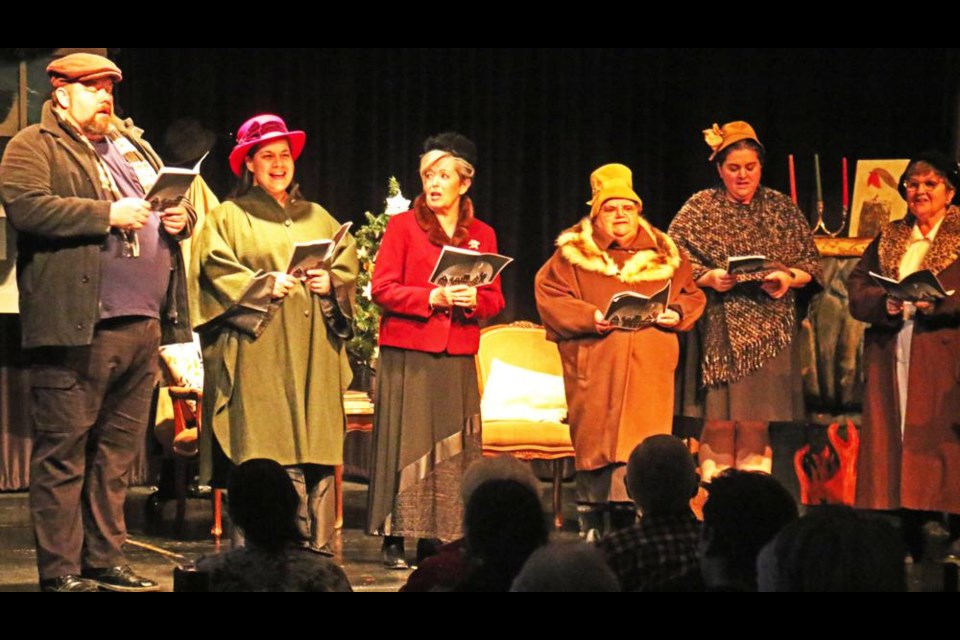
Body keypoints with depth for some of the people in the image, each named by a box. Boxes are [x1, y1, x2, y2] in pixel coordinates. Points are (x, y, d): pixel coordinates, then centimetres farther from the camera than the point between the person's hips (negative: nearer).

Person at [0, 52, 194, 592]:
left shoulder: (134, 146, 23)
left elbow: (180, 202, 31)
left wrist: (181, 218, 7)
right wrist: (107, 214, -17)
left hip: (142, 326, 7)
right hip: (77, 328, -7)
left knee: (119, 452, 11)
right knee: (64, 453, -5)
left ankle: (106, 562, 17)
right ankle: (60, 571, -2)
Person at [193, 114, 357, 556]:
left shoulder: (316, 217, 22)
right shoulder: (229, 217, 8)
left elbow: (349, 265, 17)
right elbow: (216, 270, -4)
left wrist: (331, 282, -3)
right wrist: (265, 285, -13)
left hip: (314, 350, 4)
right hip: (259, 350, -4)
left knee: (316, 447, -2)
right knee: (265, 448, -11)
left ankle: (317, 545, 0)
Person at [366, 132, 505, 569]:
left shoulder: (482, 235, 13)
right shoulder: (402, 226, 4)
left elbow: (495, 300, 12)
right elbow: (383, 289, -3)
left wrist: (472, 300, -11)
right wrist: (432, 298, -16)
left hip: (458, 357, 3)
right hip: (407, 354, -3)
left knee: (454, 447, 0)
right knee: (407, 443, -6)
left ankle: (446, 538, 3)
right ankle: (394, 541, -4)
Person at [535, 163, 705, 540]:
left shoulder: (663, 253, 15)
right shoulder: (574, 252, 6)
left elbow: (692, 294, 19)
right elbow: (549, 295, -1)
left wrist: (677, 313, -3)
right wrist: (590, 318, -14)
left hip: (649, 369, 2)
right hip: (595, 369, -2)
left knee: (642, 447, -3)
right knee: (595, 441, -3)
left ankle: (628, 521, 2)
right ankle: (591, 529, 4)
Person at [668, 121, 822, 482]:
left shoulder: (781, 208, 13)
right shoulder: (700, 208, 7)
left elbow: (811, 263, 12)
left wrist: (788, 278, -9)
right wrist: (708, 277, -16)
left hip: (767, 331, 2)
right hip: (718, 330, -2)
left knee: (757, 424, -2)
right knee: (719, 422, -8)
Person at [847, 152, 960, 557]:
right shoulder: (888, 239, 18)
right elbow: (857, 292, 9)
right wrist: (887, 303, -10)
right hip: (890, 360, 4)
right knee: (892, 445, 0)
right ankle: (908, 550, 3)